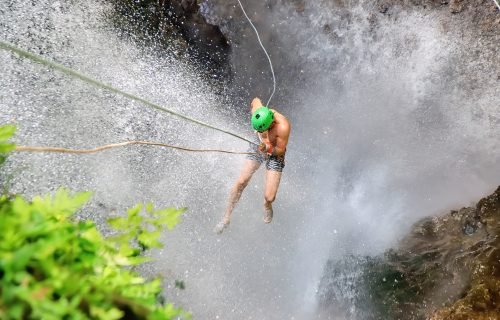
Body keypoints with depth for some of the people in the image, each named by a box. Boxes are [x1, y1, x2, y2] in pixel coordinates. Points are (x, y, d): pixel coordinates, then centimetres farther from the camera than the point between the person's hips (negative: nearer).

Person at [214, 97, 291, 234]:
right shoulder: (257, 111, -25)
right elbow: (255, 100, 2)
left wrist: (269, 148, -41)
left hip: (275, 154, -3)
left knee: (269, 197, -11)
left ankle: (267, 205, 30)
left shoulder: (283, 127, -36)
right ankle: (226, 218, 11)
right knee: (241, 182, -7)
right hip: (257, 147, 3)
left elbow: (280, 150, -20)